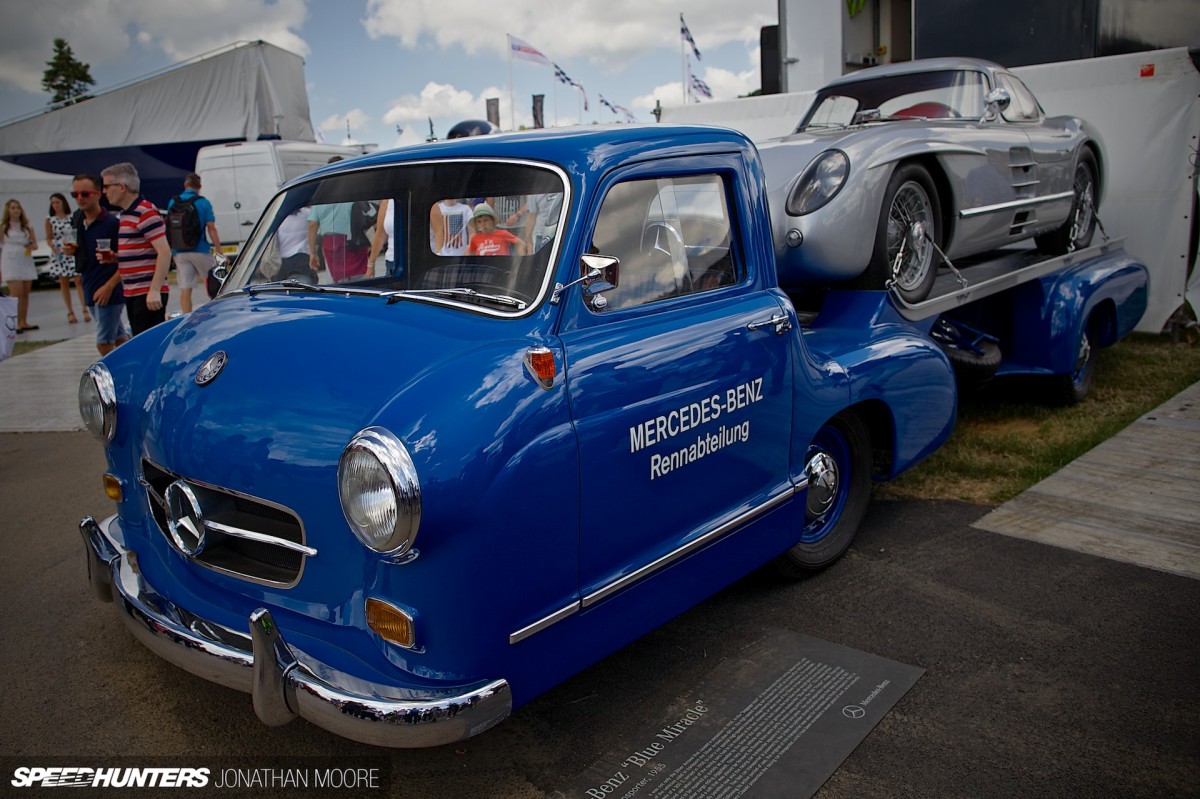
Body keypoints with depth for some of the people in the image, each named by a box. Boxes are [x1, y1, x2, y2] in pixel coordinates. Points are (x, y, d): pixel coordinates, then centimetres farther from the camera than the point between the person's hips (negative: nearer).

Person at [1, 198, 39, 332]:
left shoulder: (27, 226, 12)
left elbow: (35, 244, 14)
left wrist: (31, 246, -11)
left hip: (26, 262, 4)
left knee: (25, 294, 5)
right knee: (17, 294, -11)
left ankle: (23, 322, 11)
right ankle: (16, 323, -8)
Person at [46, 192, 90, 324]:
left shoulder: (72, 218, 3)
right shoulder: (50, 220, 4)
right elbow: (49, 238, 3)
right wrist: (54, 247, -16)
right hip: (58, 254, 1)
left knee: (79, 281, -8)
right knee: (64, 283, 4)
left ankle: (85, 310, -7)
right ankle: (70, 312, 9)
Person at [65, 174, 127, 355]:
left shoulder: (112, 223, -13)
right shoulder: (77, 220, 10)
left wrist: (109, 286, -19)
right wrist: (71, 250, 0)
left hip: (110, 292, -7)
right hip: (90, 290, 7)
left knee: (103, 344, -6)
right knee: (119, 338, 15)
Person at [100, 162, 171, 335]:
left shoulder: (146, 212, -12)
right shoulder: (123, 214, 17)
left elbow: (164, 252, -19)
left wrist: (154, 290, -24)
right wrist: (113, 258, 7)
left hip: (148, 294, -10)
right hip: (131, 293, 10)